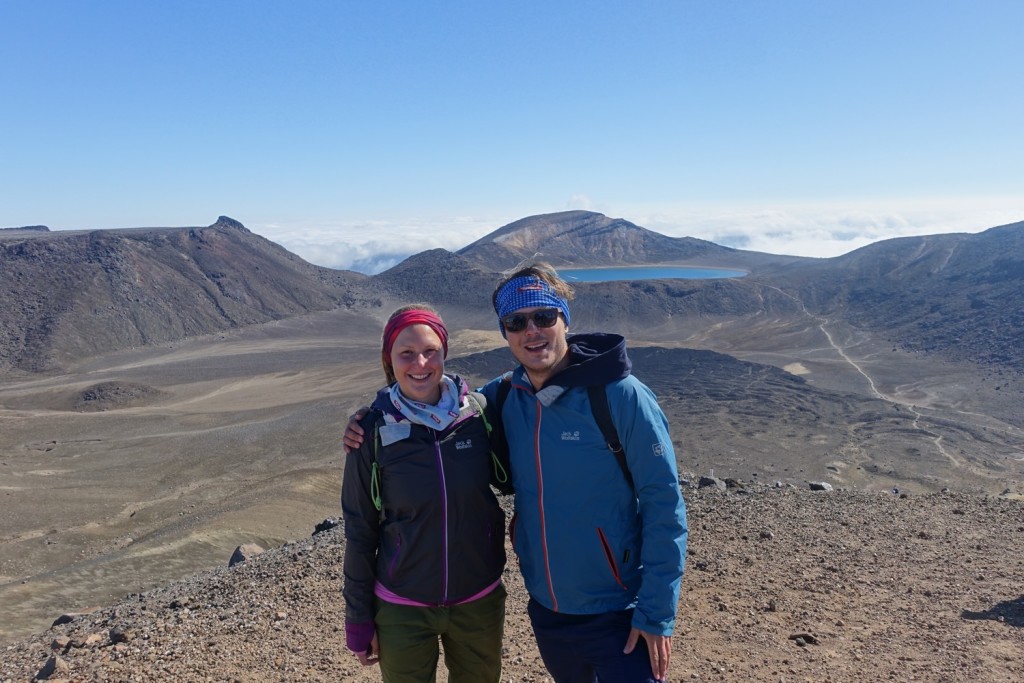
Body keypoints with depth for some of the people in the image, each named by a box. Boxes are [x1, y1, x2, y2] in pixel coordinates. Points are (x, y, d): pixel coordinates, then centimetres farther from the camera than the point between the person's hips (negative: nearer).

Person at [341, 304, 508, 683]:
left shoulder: (480, 412, -11)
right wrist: (359, 620, -1)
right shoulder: (373, 430, -13)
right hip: (402, 610, -1)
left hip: (479, 601, 2)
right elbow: (360, 531, -5)